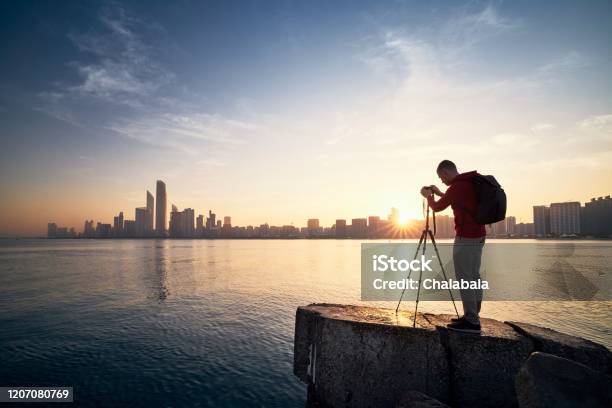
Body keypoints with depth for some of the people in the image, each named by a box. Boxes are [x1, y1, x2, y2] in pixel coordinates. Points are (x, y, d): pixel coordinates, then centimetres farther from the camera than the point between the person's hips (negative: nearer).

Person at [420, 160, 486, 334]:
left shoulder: (457, 186, -17)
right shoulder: (470, 183, 12)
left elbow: (437, 207, -4)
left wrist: (428, 196, 14)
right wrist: (439, 193, 26)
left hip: (466, 238, -10)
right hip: (478, 235, 10)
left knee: (464, 278, -6)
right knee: (474, 276, 12)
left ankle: (471, 322, -3)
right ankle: (472, 316, 20)